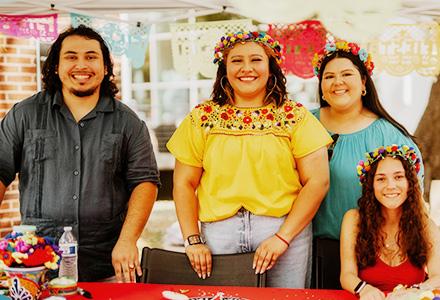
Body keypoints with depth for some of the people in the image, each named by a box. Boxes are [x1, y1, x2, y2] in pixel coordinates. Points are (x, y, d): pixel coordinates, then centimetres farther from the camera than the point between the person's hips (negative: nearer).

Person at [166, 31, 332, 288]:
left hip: (284, 228, -1)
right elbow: (184, 184, 6)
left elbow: (318, 182, -2)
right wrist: (193, 240, -3)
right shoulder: (203, 118, 7)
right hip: (219, 232, 1)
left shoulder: (295, 117, 3)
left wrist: (282, 237, -9)